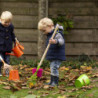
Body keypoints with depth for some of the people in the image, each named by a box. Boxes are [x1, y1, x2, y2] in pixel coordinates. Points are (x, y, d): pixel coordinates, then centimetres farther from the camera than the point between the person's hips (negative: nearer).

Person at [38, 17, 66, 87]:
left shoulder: (57, 33, -17)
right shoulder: (50, 34, 15)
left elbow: (61, 41, -34)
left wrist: (55, 41, -51)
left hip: (57, 56, -10)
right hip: (52, 57, 10)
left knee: (54, 68, -15)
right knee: (52, 68, 15)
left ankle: (55, 82, -11)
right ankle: (52, 81, 24)